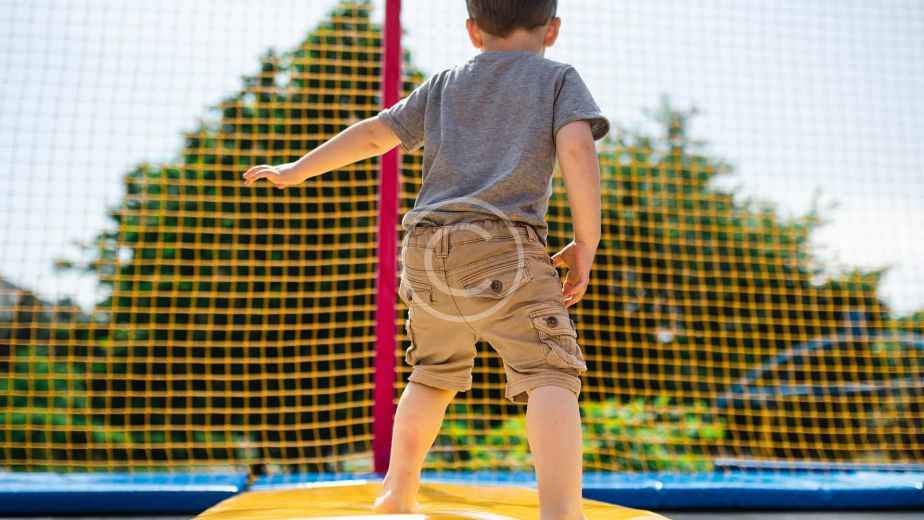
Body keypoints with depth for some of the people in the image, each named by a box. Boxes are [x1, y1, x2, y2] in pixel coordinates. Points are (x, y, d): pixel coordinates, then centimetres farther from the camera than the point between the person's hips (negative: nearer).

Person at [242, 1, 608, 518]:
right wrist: (586, 246, -2)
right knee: (550, 372, -11)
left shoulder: (444, 84, 21)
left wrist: (296, 171, 29)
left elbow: (374, 134, 19)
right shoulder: (559, 78, 11)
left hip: (427, 245, 5)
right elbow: (577, 148, -6)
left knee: (434, 374, 22)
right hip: (501, 244, -5)